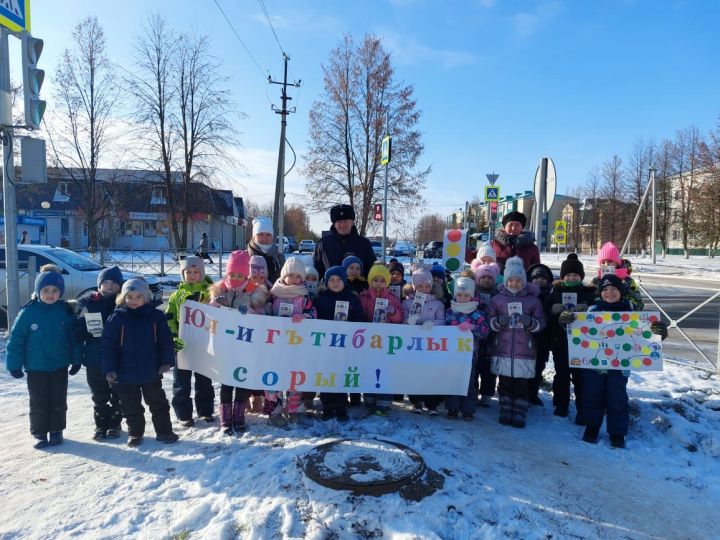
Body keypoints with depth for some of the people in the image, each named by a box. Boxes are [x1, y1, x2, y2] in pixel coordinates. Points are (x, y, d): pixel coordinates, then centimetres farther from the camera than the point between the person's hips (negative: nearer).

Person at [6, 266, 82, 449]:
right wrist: (14, 364, -6)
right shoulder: (28, 312, -11)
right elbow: (16, 339, -6)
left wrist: (76, 361, 3)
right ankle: (38, 433, 23)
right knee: (39, 403, 8)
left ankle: (56, 431, 26)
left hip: (60, 365, 1)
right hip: (35, 367, -1)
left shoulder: (66, 311, -6)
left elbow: (74, 338, 1)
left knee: (59, 401, 11)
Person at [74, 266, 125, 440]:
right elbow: (77, 332, -1)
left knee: (117, 396, 11)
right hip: (95, 358, 1)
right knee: (99, 396, 13)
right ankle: (101, 425, 27)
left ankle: (114, 424, 26)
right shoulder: (87, 302, 0)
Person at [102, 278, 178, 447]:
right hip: (126, 373, 0)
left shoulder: (156, 316, -3)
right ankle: (135, 433, 32)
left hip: (151, 372, 0)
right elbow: (108, 345, -5)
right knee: (131, 406, 14)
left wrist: (166, 361, -7)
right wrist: (109, 369, -9)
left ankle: (164, 431, 24)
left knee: (158, 403, 11)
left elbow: (165, 340, 0)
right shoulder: (116, 318, -5)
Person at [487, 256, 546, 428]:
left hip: (524, 350, -1)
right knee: (505, 382, 8)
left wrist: (530, 322, -19)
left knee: (521, 384, 3)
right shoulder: (498, 299, 6)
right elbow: (488, 321, 4)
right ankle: (506, 412, 21)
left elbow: (541, 323, 2)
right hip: (502, 349, 1)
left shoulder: (533, 299, 4)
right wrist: (499, 321, -17)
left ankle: (519, 414, 14)